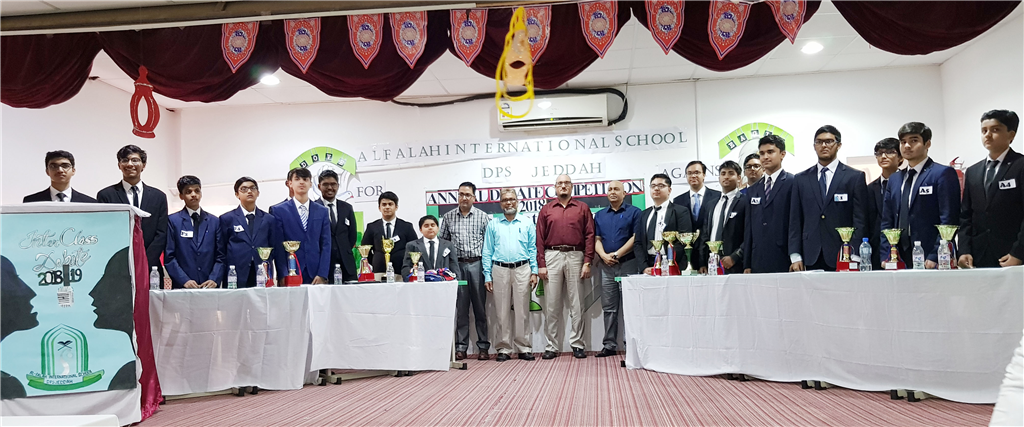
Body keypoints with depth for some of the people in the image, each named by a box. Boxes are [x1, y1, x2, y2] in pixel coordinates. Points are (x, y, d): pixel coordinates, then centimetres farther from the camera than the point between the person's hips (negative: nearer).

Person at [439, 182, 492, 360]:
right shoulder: (448, 217, 9)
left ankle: (483, 347, 10)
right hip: (457, 265, 1)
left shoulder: (483, 217, 4)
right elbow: (443, 242, 11)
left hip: (477, 265, -1)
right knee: (460, 308, 4)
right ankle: (461, 347, 10)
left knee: (480, 307, 3)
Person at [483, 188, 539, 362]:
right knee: (502, 311, 3)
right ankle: (504, 348, 10)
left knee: (522, 310, 0)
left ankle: (524, 348, 7)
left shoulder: (527, 224, 11)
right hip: (500, 270, 1)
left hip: (522, 269, 0)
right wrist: (487, 276, 1)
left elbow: (533, 249, 7)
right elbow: (487, 252, 8)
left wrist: (534, 272, -2)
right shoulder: (493, 225, 12)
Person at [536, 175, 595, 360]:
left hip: (575, 256, -1)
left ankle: (577, 344, 9)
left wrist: (587, 262, -4)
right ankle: (551, 346, 8)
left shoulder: (582, 208, 10)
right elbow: (540, 238, 7)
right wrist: (541, 265, -1)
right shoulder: (546, 210, 12)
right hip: (552, 256, 1)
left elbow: (589, 236, 4)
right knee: (551, 305, 2)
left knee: (576, 304, 3)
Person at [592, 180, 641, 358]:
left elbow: (636, 237, -7)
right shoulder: (600, 215, 16)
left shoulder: (634, 212, 2)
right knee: (608, 308, 7)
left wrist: (617, 254, -13)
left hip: (628, 264, -4)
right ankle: (609, 345, 11)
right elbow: (597, 239, 11)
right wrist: (604, 255, -8)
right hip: (606, 266, 4)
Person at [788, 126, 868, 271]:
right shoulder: (801, 179, 12)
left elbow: (860, 220, 0)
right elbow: (795, 221, 9)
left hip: (843, 258, -2)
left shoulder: (855, 177, 5)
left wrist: (855, 256, -9)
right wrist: (795, 256, 1)